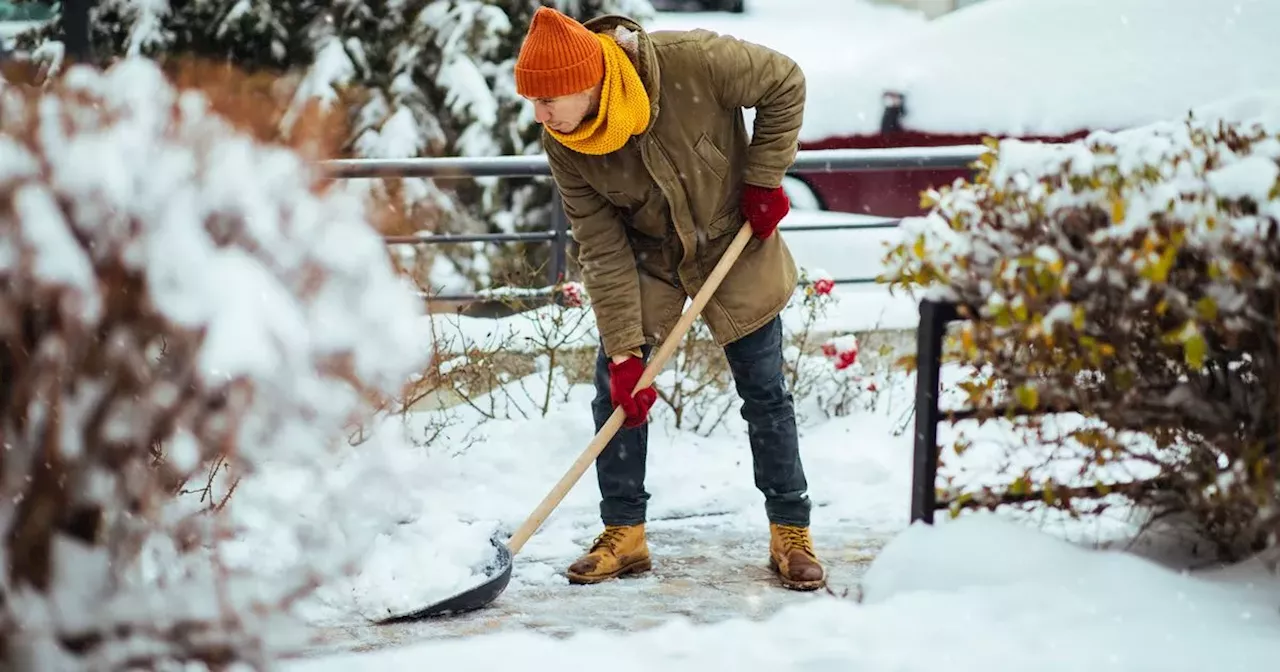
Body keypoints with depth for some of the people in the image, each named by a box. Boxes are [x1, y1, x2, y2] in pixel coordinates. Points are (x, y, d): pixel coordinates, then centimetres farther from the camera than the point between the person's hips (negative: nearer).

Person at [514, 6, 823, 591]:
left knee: (764, 393, 4)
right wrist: (624, 351, -22)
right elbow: (601, 249, -19)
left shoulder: (694, 62, -35)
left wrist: (764, 179, -17)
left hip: (735, 241, -2)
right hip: (643, 259, 2)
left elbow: (785, 84, -17)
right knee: (616, 389, -4)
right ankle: (623, 533, 10)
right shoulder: (562, 144, -24)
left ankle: (790, 532, 16)